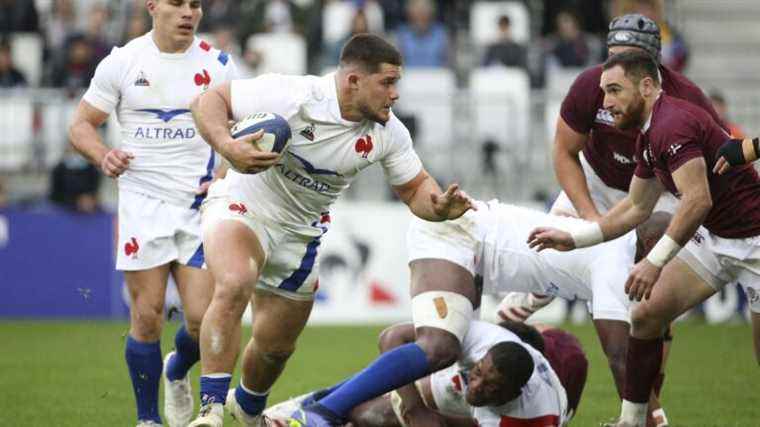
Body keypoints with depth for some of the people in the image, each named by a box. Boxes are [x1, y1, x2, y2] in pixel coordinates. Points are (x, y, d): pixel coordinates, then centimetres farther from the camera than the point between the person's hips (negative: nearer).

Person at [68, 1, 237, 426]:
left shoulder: (217, 64, 3)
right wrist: (103, 156, -15)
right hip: (143, 199, -1)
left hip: (199, 201, 1)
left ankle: (177, 372, 29)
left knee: (202, 318, -6)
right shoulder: (122, 62, 0)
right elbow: (82, 125, 6)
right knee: (148, 316, -6)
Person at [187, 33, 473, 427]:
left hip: (301, 234, 6)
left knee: (276, 345, 15)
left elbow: (414, 189, 1)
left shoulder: (387, 132, -10)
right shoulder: (292, 96, -27)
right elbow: (209, 101, -22)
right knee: (234, 287, -36)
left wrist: (440, 206, -23)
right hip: (242, 206, -6)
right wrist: (228, 147, -42)